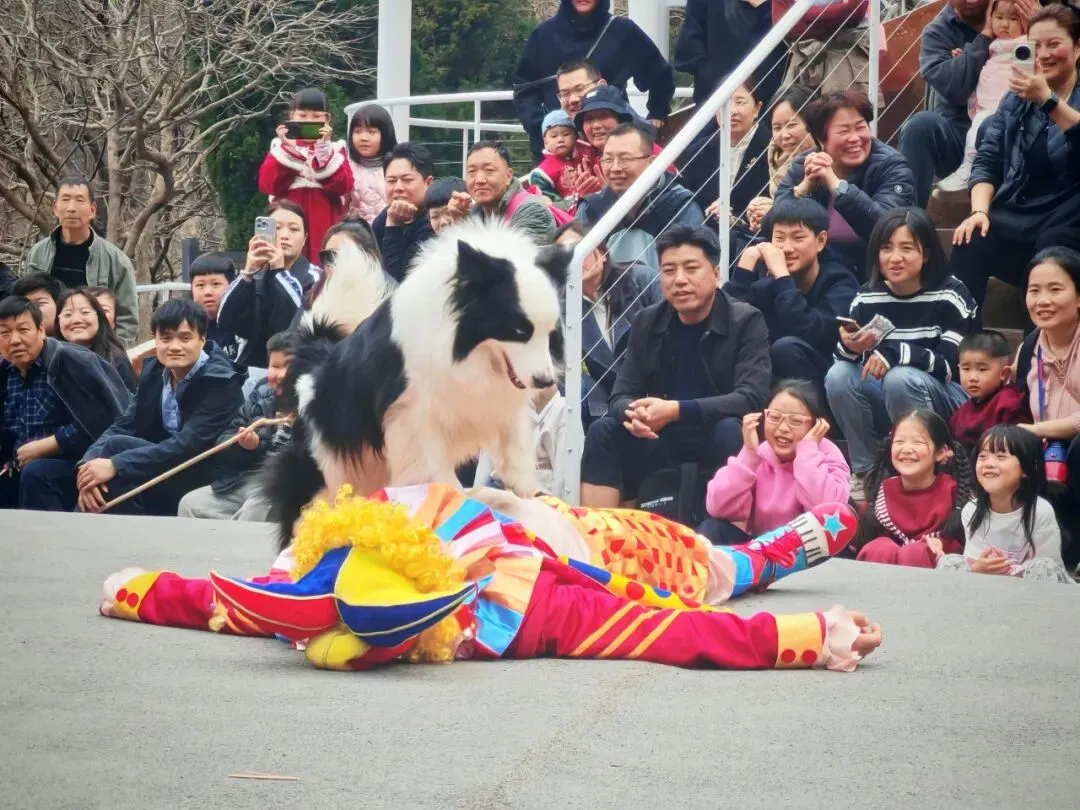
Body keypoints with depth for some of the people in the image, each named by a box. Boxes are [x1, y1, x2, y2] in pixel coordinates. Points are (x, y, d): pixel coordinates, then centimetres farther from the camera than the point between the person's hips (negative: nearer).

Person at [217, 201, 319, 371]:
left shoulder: (314, 278, 0)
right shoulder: (254, 276, 9)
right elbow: (225, 322, -6)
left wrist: (280, 272, -20)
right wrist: (248, 273, -18)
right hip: (252, 370, 3)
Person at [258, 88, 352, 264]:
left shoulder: (334, 150, 10)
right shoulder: (281, 148, 11)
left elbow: (343, 186, -7)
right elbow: (268, 185, -4)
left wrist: (324, 148, -12)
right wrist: (286, 148, -12)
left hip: (324, 227, 0)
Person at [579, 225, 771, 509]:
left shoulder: (746, 321, -9)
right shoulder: (647, 323, 4)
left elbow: (751, 398, -21)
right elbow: (621, 396, 0)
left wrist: (676, 410, -31)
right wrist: (633, 413, -27)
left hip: (719, 443, -4)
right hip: (664, 442, 4)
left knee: (731, 430, -35)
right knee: (603, 431, -19)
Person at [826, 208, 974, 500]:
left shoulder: (950, 297, -15)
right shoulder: (867, 297, -2)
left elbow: (951, 366, -21)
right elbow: (842, 356, -3)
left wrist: (896, 353, -35)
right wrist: (850, 348, -28)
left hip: (945, 404, -4)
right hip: (886, 405, 5)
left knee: (901, 378, -33)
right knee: (839, 375, -21)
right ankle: (866, 472, -9)